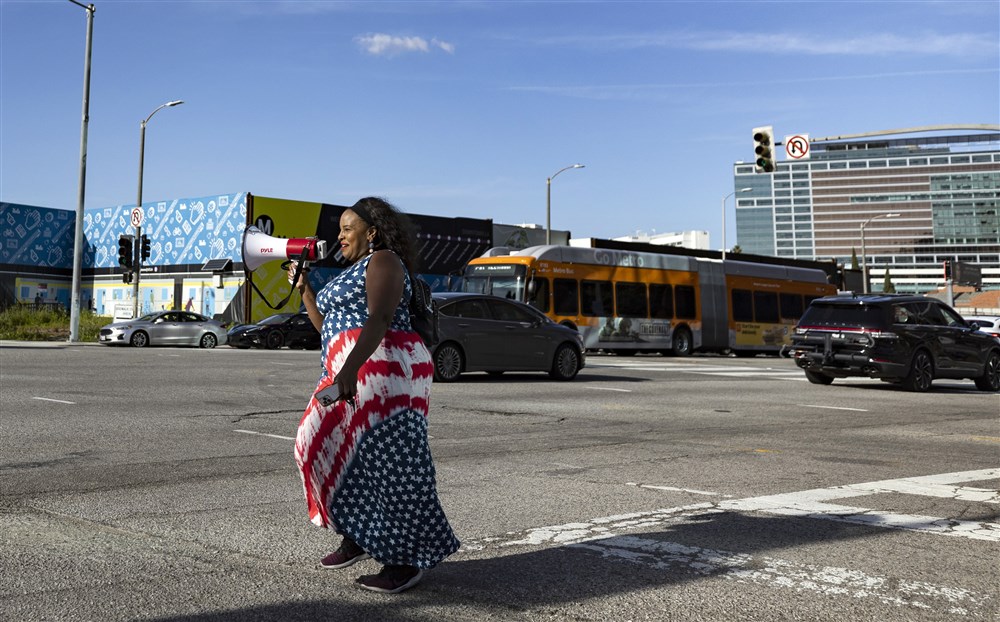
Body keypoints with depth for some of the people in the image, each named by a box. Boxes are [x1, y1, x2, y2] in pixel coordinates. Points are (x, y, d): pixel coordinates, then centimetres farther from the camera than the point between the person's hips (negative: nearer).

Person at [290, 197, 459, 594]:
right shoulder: (350, 273, 26)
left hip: (384, 370, -10)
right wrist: (304, 289, 21)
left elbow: (379, 320, -19)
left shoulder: (382, 261, -4)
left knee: (390, 461, -9)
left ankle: (406, 561, -1)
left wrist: (348, 370, -30)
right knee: (329, 448, 9)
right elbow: (327, 327, 28)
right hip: (350, 373, 10)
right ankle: (357, 536, 21)